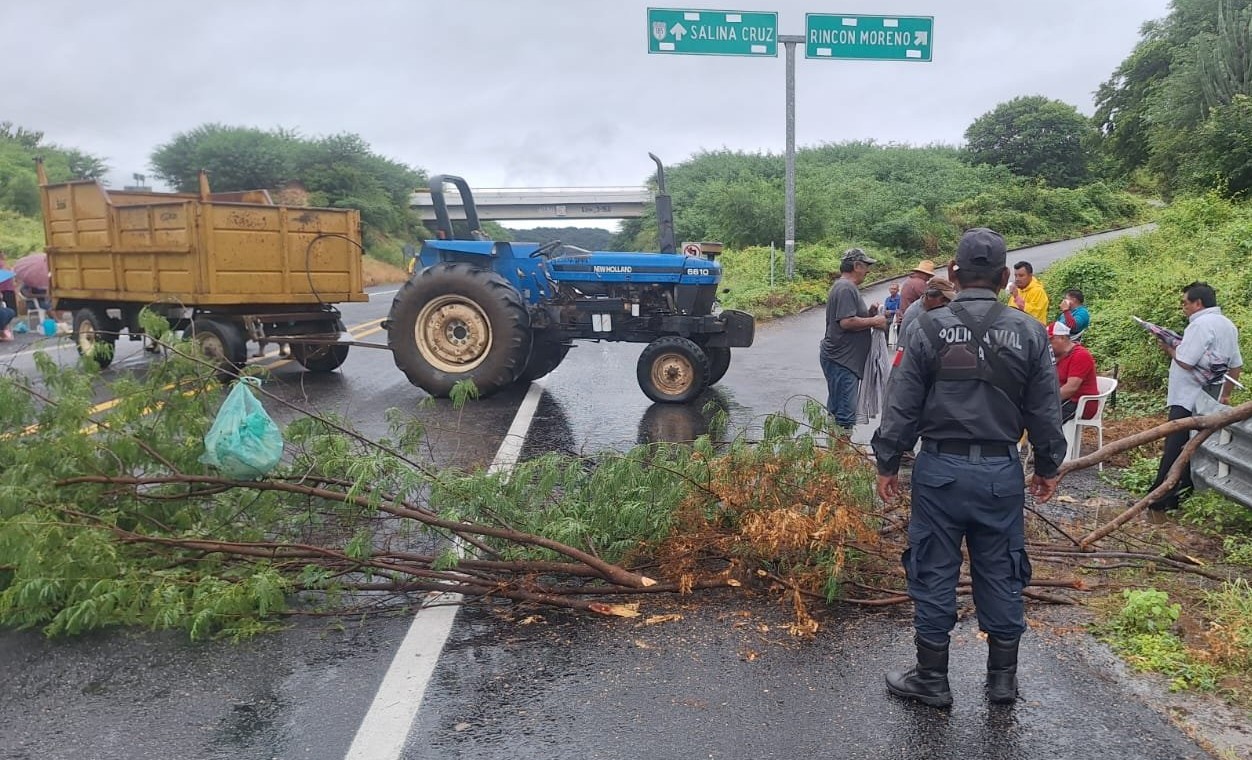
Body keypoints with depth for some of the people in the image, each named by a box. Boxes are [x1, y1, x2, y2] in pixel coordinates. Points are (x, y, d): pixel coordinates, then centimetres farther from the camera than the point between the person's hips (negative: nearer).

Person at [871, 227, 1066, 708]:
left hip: (940, 468, -2)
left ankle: (931, 679, 19)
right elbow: (1045, 411, 5)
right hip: (1002, 470, 2)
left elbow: (902, 405, -6)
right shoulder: (1028, 332, 0)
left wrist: (887, 463, 3)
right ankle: (1002, 678, 27)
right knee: (1001, 575, 14)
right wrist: (1048, 466, 17)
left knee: (934, 573, 8)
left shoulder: (930, 328, -7)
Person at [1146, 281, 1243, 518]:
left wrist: (1169, 348, -4)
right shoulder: (1228, 326, 14)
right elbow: (1236, 366, 19)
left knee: (1174, 451, -8)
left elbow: (1185, 362, -22)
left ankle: (1157, 504, -6)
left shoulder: (1201, 325, -17)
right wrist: (1225, 395, 25)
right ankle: (1179, 497, 21)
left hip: (1187, 401, -9)